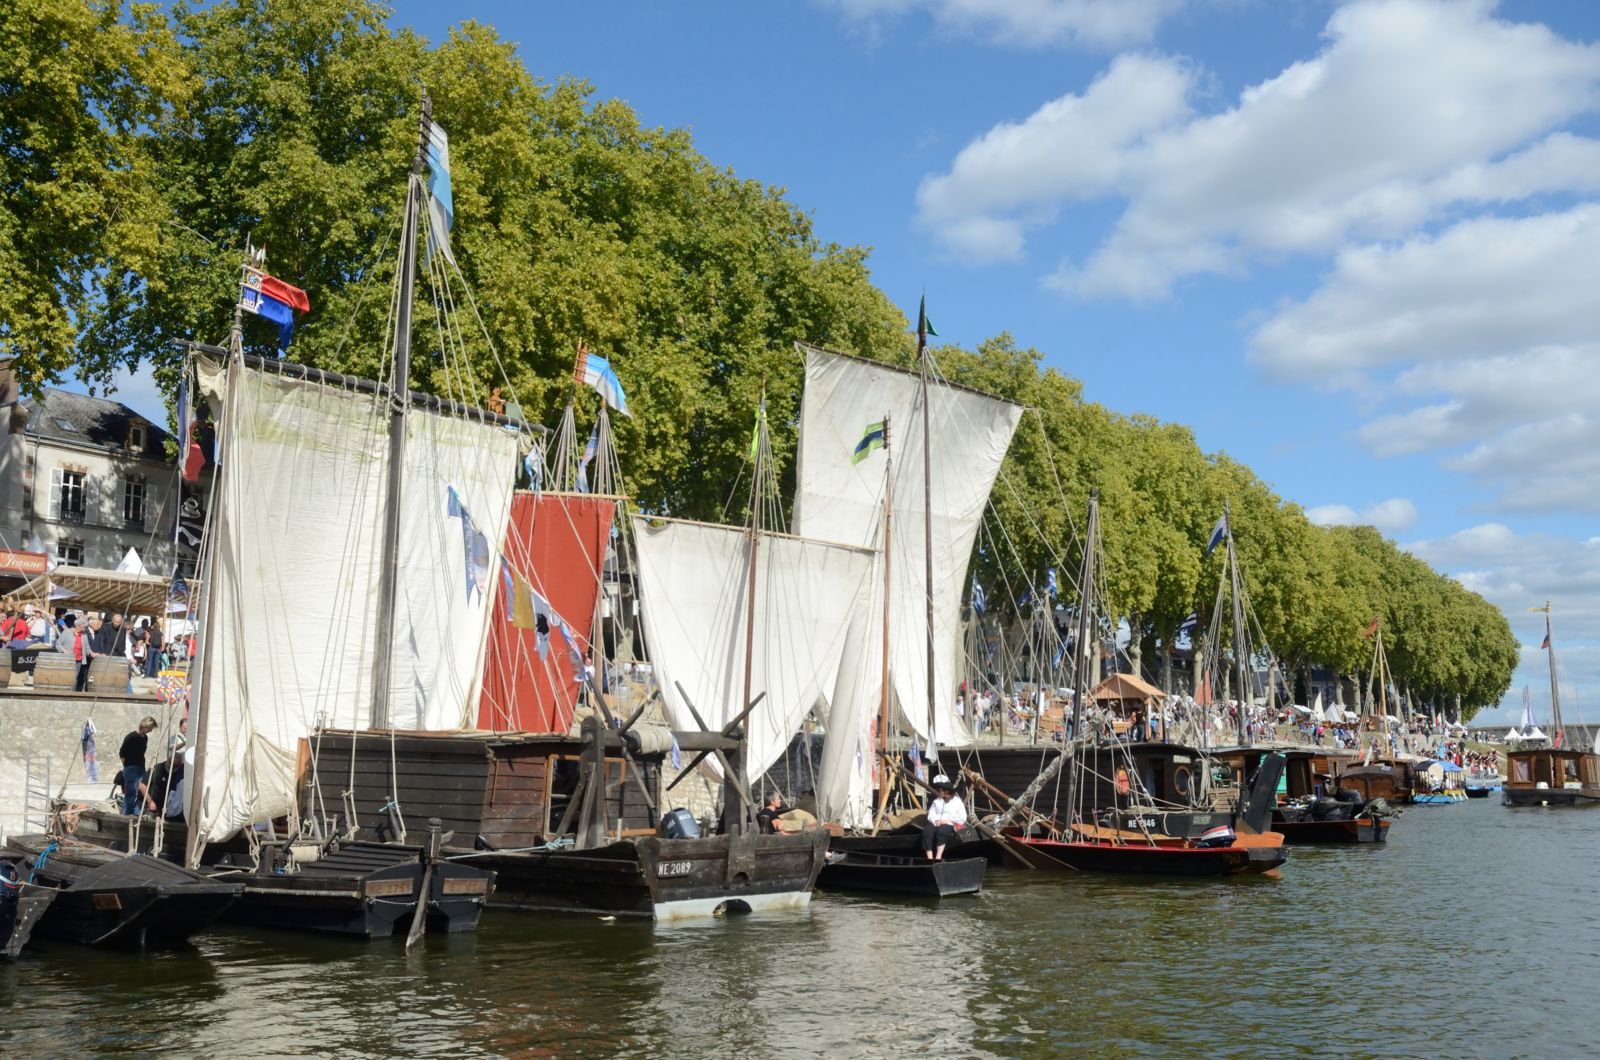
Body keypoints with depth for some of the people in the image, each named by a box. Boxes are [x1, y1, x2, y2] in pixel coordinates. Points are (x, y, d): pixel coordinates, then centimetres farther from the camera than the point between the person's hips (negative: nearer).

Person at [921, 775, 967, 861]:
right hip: (937, 824, 4)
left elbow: (962, 818, -1)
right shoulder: (936, 801, 22)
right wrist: (935, 820, -8)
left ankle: (938, 857, -44)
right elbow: (931, 814, 14)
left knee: (942, 830, -40)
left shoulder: (957, 801, 7)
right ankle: (929, 858, -36)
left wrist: (948, 820, -9)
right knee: (927, 831, -30)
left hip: (950, 825, -4)